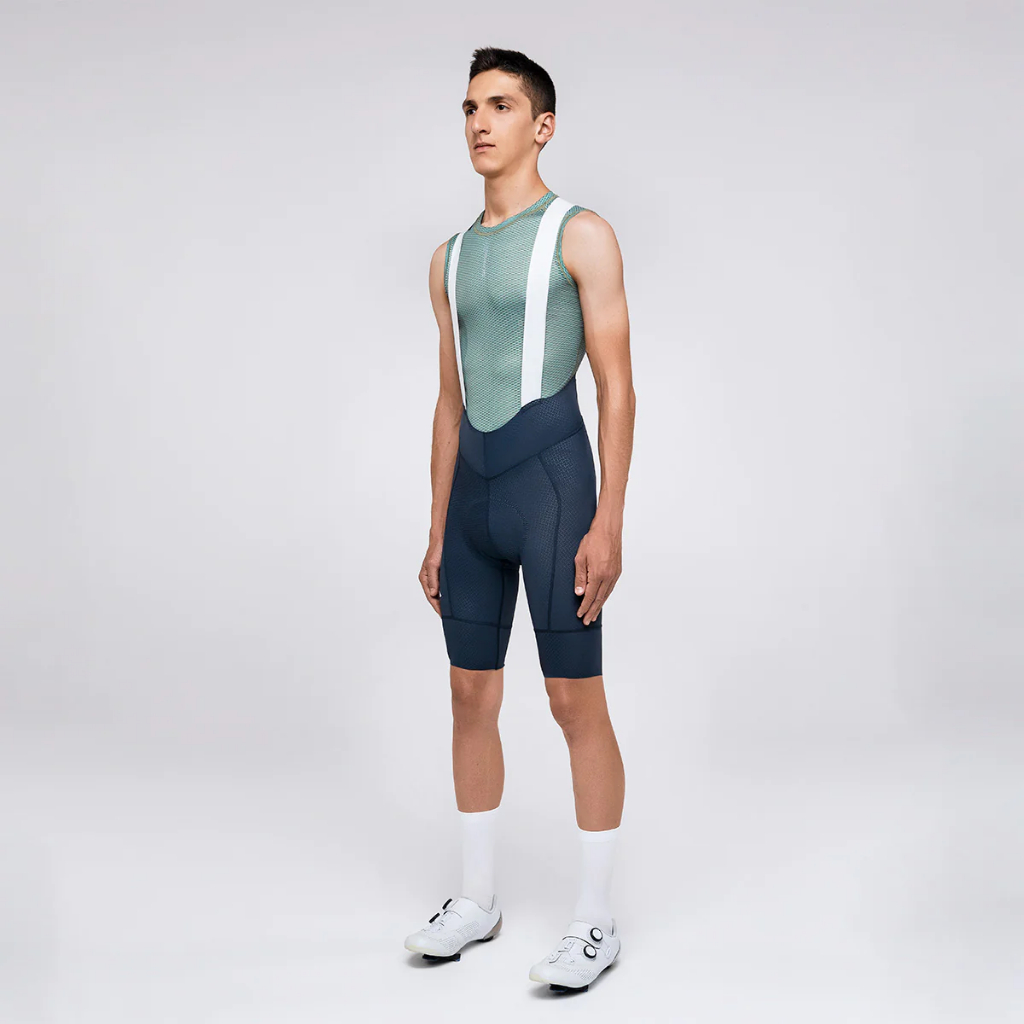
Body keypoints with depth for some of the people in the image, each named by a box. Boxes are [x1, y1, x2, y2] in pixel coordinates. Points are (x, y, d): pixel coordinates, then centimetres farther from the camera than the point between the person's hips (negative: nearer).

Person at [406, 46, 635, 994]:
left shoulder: (581, 235, -2)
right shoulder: (451, 259, 17)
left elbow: (617, 387, -7)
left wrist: (607, 523, -15)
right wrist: (437, 533, 15)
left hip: (551, 474, -6)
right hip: (473, 488, 7)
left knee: (575, 699, -3)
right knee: (471, 696, 10)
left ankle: (595, 922, 9)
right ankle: (476, 897, 24)